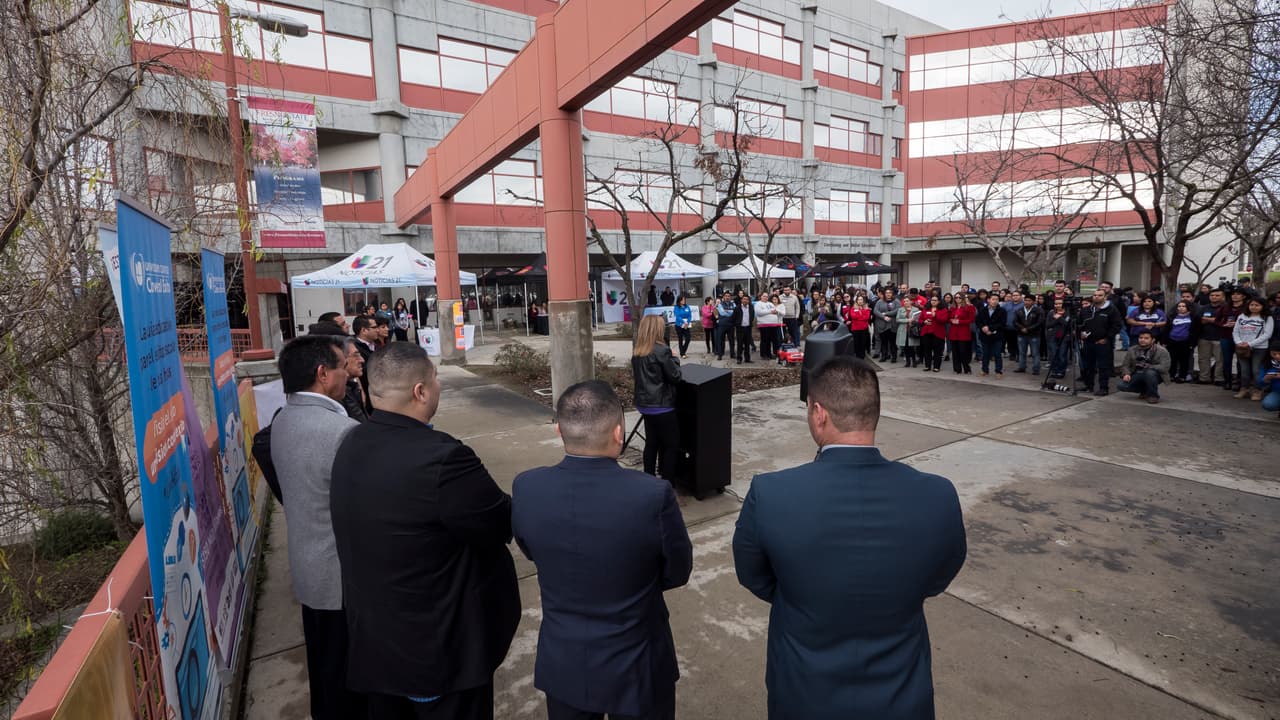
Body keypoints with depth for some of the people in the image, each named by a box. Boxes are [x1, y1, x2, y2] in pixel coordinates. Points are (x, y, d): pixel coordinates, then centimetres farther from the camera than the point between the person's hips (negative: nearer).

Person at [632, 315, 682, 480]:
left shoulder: (637, 351, 4)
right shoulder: (661, 350, -18)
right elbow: (675, 376, -13)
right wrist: (674, 359, 2)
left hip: (644, 404, 7)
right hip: (662, 405, -7)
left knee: (651, 443, 17)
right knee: (671, 445, 5)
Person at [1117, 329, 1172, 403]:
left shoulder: (1161, 351, -9)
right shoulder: (1132, 350, 3)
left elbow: (1164, 367, -19)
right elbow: (1125, 365, 5)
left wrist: (1147, 366, -26)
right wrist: (1127, 374, -14)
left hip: (1155, 375, -4)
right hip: (1137, 376, 4)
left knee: (1150, 373, -39)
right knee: (1120, 385, -21)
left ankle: (1153, 395, -12)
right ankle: (1145, 391, 9)